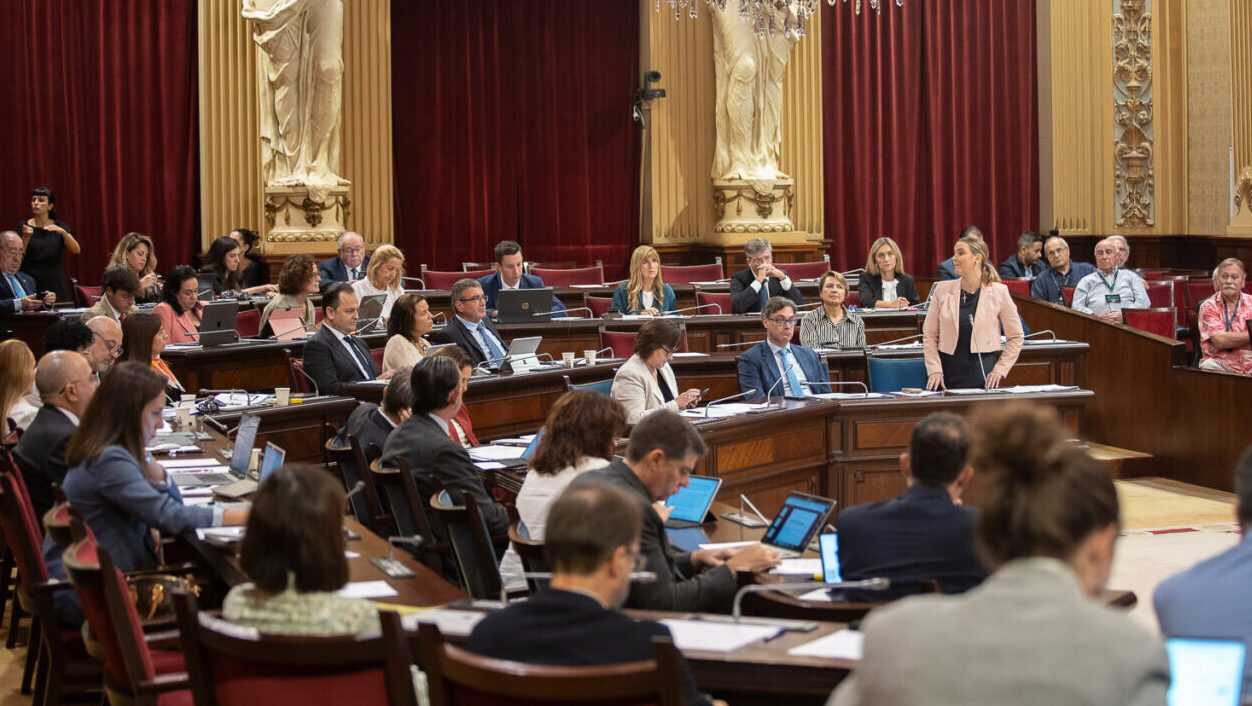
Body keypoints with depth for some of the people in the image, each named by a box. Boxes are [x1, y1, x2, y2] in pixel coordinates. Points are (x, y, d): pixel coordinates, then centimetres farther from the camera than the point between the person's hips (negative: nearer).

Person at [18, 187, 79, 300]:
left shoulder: (60, 227, 7)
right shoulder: (23, 227, 5)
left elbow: (76, 250, -5)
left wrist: (62, 232, -20)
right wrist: (26, 237, -20)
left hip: (55, 284, 1)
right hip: (30, 282, -1)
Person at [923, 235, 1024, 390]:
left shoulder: (998, 293, -1)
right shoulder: (942, 290, 4)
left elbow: (1015, 337, 6)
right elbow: (929, 334, 6)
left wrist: (1000, 370, -2)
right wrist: (934, 370, -5)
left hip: (982, 374, -1)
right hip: (948, 374, 1)